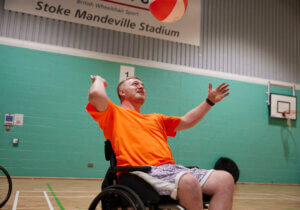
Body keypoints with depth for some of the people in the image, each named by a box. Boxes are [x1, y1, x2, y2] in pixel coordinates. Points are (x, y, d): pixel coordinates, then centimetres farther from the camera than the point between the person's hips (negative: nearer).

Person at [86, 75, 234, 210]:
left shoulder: (156, 119, 33)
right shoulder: (114, 113, 13)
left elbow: (188, 121, 35)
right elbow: (96, 95, -6)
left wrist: (210, 101, 33)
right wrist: (98, 80, 17)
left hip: (172, 169, 7)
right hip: (143, 171, -7)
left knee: (225, 179, -14)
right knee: (188, 182, -37)